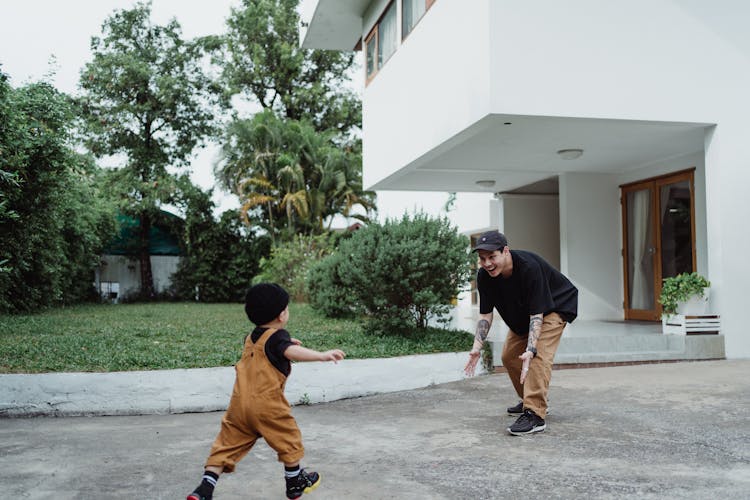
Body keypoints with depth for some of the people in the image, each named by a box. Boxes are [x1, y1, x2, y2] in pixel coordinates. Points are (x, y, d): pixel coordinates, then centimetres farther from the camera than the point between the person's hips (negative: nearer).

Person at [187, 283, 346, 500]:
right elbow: (291, 353, -29)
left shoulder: (250, 338, 17)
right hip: (266, 405, -6)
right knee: (288, 440, 14)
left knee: (227, 445, 9)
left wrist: (287, 343, 41)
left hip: (239, 403, 6)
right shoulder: (277, 336, -8)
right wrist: (322, 355, -40)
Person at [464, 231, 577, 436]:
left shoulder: (529, 267, -38)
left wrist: (530, 351, -46)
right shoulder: (484, 276, -20)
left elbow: (537, 314, -36)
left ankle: (535, 414, -24)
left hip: (556, 306, -7)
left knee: (539, 356, -24)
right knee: (509, 356, 9)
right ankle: (529, 400, 29)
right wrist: (476, 348, -24)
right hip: (522, 313, 7)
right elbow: (485, 314, -12)